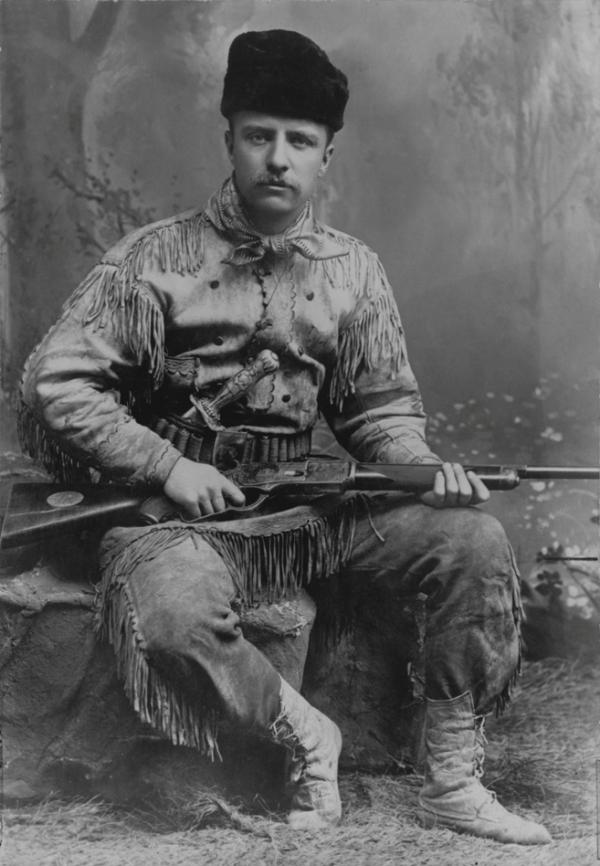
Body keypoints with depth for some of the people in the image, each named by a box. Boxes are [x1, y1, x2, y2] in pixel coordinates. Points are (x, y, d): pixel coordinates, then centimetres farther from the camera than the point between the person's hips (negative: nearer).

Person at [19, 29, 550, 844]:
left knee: (475, 540, -15)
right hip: (179, 507, -3)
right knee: (172, 613, -37)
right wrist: (168, 465, -15)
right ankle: (304, 734, -7)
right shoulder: (158, 257, -3)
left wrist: (423, 466, -7)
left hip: (308, 503, 4)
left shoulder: (352, 271, 8)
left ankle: (452, 783, -3)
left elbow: (381, 408, 15)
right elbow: (54, 383, -7)